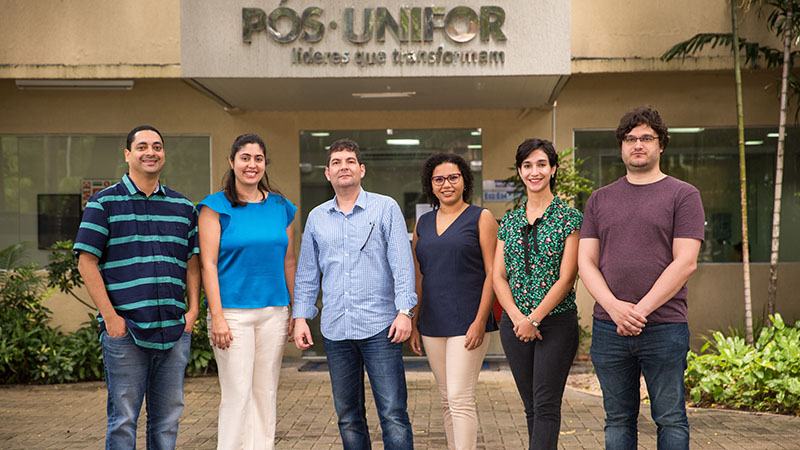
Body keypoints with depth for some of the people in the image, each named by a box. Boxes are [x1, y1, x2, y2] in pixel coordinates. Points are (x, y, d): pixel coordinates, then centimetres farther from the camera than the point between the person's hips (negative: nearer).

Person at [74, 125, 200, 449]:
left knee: (168, 417, 9)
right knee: (123, 418, 0)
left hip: (174, 331, 4)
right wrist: (109, 316, -9)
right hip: (124, 330, -4)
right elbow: (86, 263, -3)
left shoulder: (183, 207, 13)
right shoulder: (104, 203, 1)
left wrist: (193, 311, 4)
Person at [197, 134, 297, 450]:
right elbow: (208, 263, -7)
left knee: (266, 393, 9)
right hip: (232, 313, -4)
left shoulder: (281, 207, 11)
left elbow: (289, 262, 14)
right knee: (237, 395, -4)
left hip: (274, 312, 4)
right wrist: (216, 316, -14)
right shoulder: (216, 207, -3)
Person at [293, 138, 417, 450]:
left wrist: (405, 310, -12)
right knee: (348, 417, 9)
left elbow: (402, 263, -3)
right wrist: (301, 317, 9)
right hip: (335, 330, 4)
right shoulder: (317, 217, 13)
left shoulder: (386, 208, 3)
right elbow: (307, 273, 18)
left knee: (393, 414, -6)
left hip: (379, 327, -4)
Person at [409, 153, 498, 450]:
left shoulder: (481, 218, 0)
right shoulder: (423, 224, 14)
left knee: (460, 399, -11)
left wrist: (480, 320, -14)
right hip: (432, 324, 5)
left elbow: (492, 273, -5)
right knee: (447, 400, 10)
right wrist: (413, 324, 12)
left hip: (467, 322, -5)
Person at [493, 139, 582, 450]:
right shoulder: (509, 222, 11)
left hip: (556, 321, -4)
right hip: (515, 323, 5)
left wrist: (534, 319, -14)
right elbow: (498, 276, 7)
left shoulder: (569, 218, -3)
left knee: (546, 406, -6)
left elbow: (566, 277, -9)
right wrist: (517, 317, -8)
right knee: (531, 407, 10)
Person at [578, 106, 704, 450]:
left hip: (665, 327, -3)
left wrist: (640, 310, -13)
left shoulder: (683, 195, 3)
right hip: (608, 327, 3)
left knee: (671, 419, 2)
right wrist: (614, 307, -10)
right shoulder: (600, 199, 14)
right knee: (618, 419, 9)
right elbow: (586, 261, 7)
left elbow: (685, 263, -6)